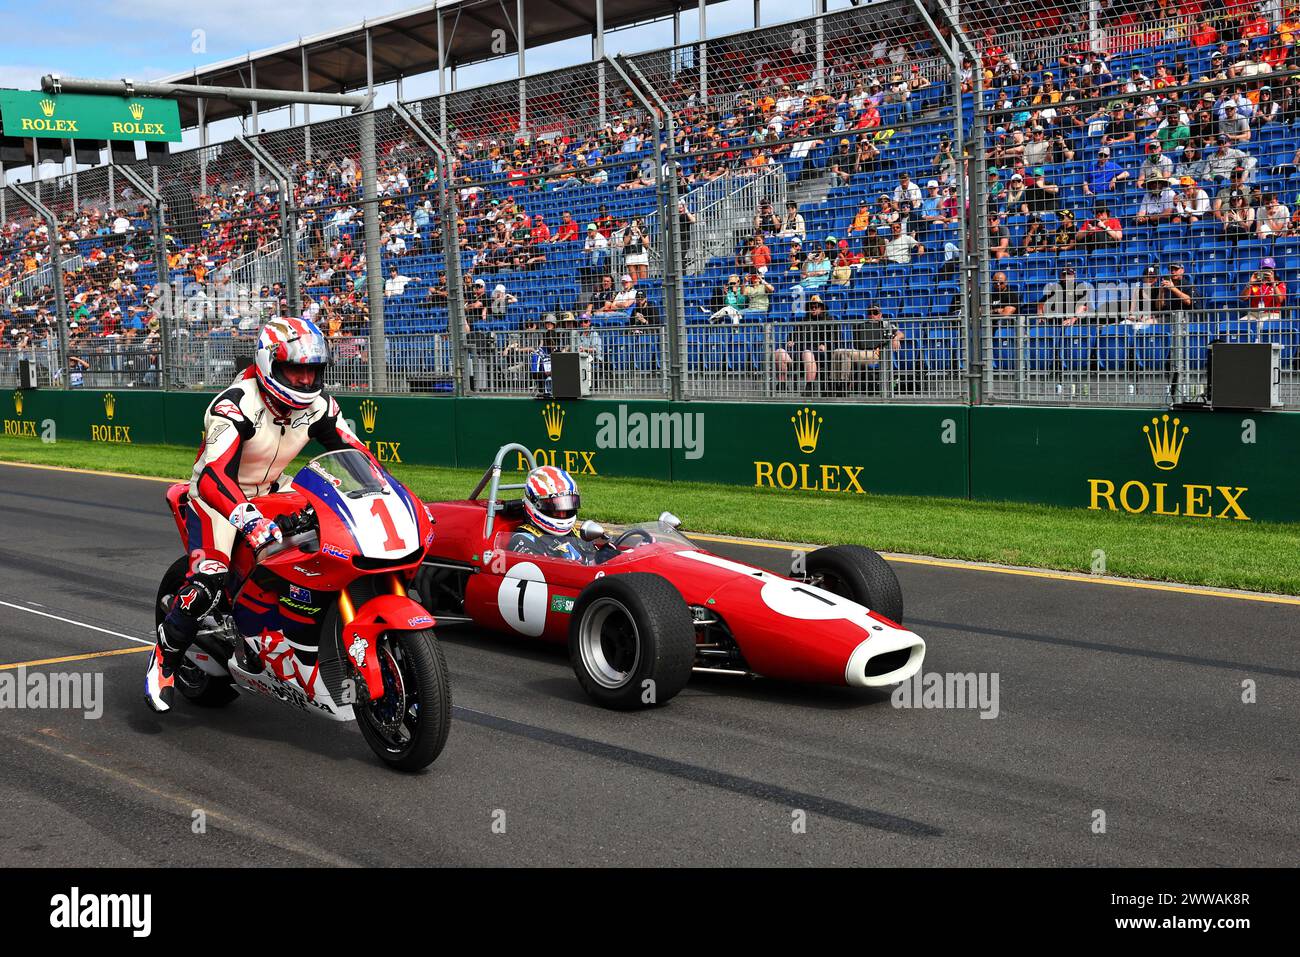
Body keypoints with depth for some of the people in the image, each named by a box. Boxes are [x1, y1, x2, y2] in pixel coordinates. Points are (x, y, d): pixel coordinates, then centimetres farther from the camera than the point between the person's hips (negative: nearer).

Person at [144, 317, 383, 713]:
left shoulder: (317, 405, -9)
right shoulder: (237, 405, -30)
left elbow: (357, 454, 0)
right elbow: (213, 476, -42)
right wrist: (249, 519, -59)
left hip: (271, 492, 7)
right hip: (217, 493, -7)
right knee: (208, 581, -28)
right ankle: (163, 663, -8)